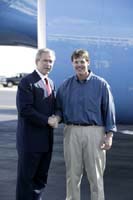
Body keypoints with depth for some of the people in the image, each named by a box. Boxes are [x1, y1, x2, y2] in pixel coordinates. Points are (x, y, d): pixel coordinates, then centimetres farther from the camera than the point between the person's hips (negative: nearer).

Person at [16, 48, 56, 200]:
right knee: (26, 178, 2)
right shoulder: (27, 82, -10)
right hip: (31, 139, -7)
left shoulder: (51, 83, 15)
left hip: (47, 140, 8)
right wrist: (47, 120, -18)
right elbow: (25, 110, -19)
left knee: (41, 179, 14)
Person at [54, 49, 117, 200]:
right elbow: (60, 108, 14)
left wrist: (109, 135, -5)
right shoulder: (65, 86, 8)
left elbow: (109, 110, 0)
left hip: (94, 133, -2)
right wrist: (57, 118, -9)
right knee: (72, 173, 8)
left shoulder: (101, 84, 0)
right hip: (71, 132, 3)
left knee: (95, 174, 3)